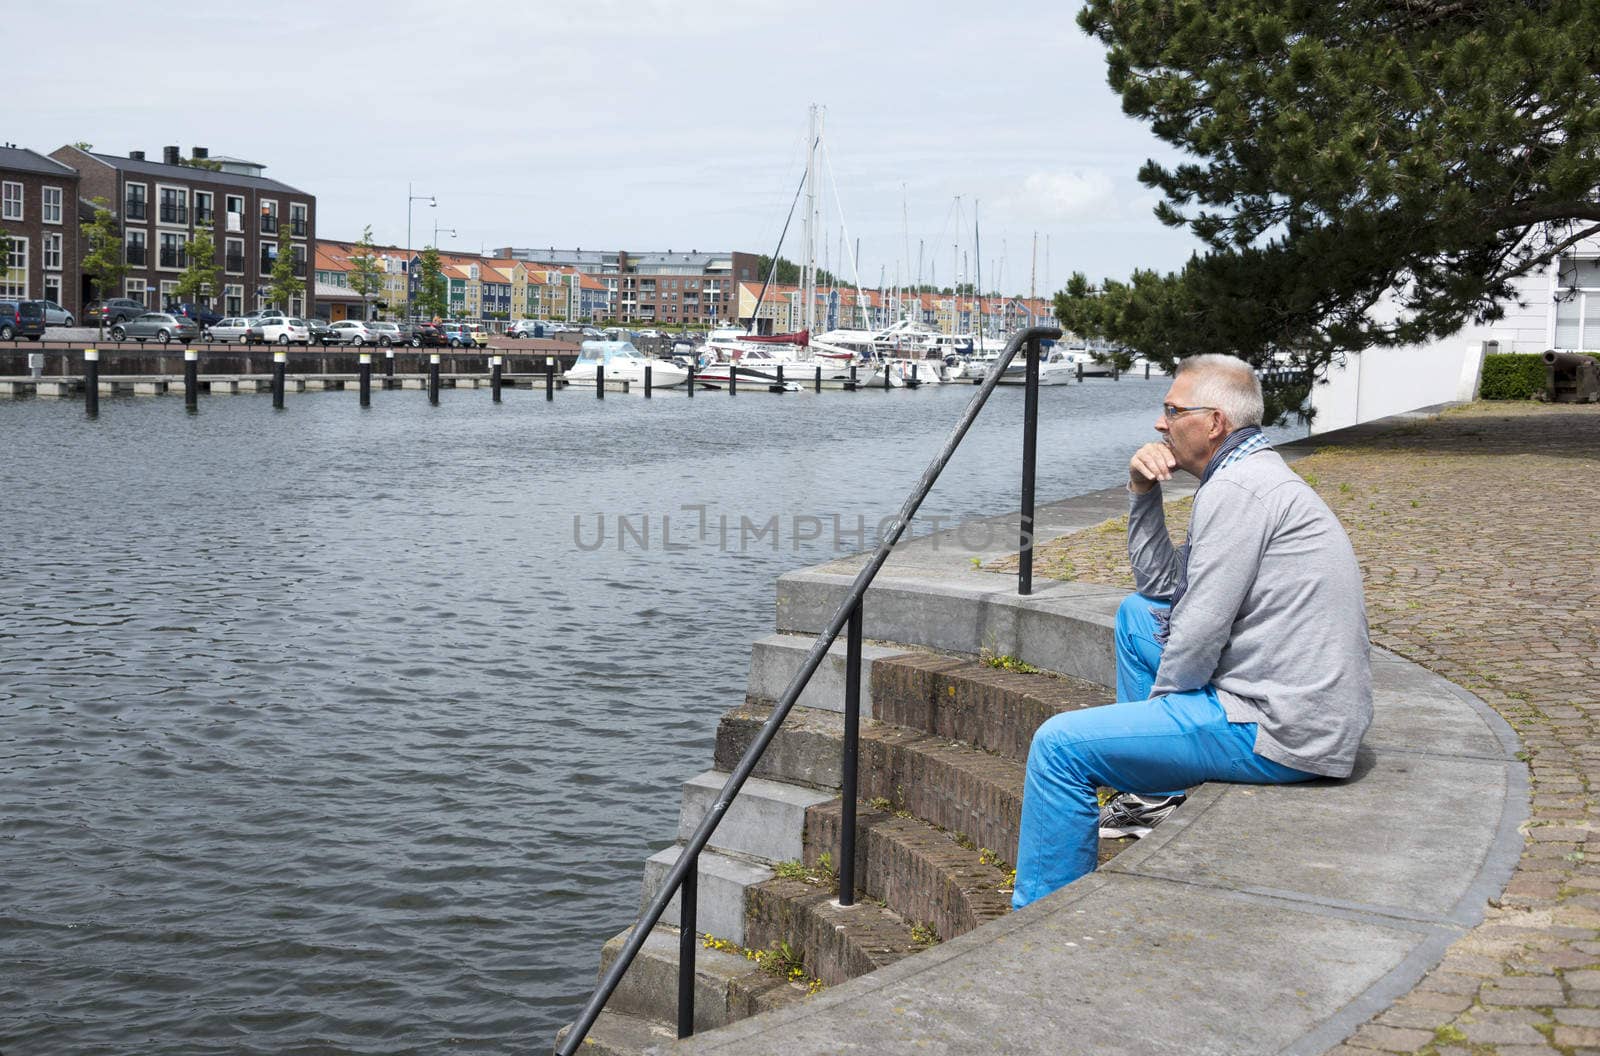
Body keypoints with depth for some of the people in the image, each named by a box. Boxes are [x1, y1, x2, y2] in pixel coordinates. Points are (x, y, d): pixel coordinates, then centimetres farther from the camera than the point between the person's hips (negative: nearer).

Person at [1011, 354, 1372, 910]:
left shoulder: (1235, 489, -16)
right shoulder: (1257, 477, 17)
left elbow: (1200, 630, -18)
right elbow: (1160, 585, 21)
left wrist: (1161, 698, 0)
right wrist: (1142, 492, 9)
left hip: (1280, 736, -11)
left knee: (1060, 743, -14)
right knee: (1137, 612, 25)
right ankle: (1153, 795, 26)